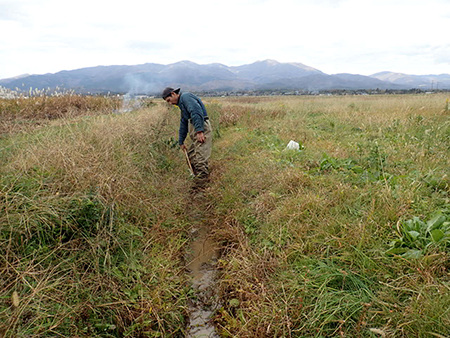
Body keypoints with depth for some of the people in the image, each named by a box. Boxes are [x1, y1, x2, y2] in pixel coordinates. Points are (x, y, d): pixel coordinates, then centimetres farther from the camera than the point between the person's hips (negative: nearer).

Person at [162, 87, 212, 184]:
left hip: (201, 129, -11)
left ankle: (202, 180, -8)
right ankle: (197, 176, 20)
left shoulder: (185, 97, -6)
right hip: (194, 129, 11)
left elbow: (196, 112, -21)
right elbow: (183, 124, 32)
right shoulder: (181, 103, 26)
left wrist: (199, 131, -26)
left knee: (200, 158, -11)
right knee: (191, 156, 13)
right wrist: (181, 142, 33)